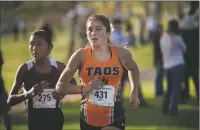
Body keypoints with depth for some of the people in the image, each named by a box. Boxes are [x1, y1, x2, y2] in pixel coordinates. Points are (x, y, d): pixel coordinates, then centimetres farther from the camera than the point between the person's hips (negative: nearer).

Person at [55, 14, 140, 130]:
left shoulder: (121, 53, -4)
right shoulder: (81, 55, -9)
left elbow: (133, 69, 21)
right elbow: (60, 87, -7)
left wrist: (134, 93, 9)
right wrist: (85, 88, -21)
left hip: (114, 117, -1)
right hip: (89, 118, 1)